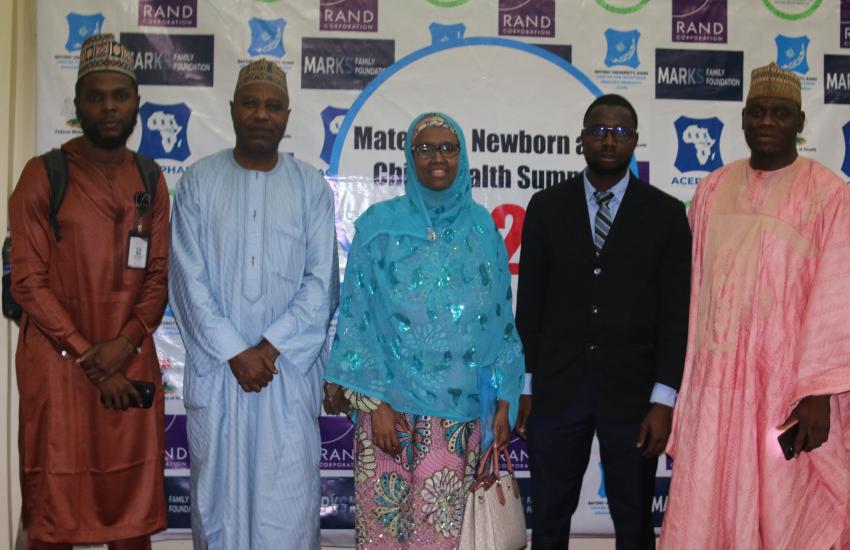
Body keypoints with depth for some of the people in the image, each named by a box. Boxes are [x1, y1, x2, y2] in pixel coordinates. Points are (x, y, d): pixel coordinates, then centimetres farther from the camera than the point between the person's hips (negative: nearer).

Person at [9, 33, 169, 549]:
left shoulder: (150, 180, 9)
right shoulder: (44, 175, -3)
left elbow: (159, 275, 7)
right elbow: (28, 281, -7)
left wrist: (126, 342, -10)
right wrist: (90, 358, -11)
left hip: (132, 364, 4)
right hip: (59, 365, -3)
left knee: (135, 508, 10)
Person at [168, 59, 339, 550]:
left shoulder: (311, 187, 4)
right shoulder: (200, 181, 3)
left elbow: (321, 283, -1)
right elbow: (189, 279, -2)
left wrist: (271, 346, -10)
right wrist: (235, 352, -9)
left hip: (291, 367, 0)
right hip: (216, 365, 0)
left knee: (289, 496, 1)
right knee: (218, 490, 7)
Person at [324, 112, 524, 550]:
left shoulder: (482, 228, 7)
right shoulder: (380, 224, 0)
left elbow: (500, 319, 9)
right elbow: (357, 316, -1)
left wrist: (503, 402, 4)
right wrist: (374, 400, -8)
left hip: (460, 406, 2)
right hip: (391, 400, -1)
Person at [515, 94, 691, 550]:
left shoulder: (665, 214, 0)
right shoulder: (546, 207, 4)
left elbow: (676, 314, -2)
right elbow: (529, 302, 4)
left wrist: (663, 400, -8)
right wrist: (525, 386, 1)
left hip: (631, 392, -1)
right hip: (557, 388, 1)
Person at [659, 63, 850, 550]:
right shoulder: (713, 190, 8)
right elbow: (698, 288, 8)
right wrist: (688, 376, 6)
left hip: (789, 379, -3)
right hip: (716, 377, 3)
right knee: (706, 508, 7)